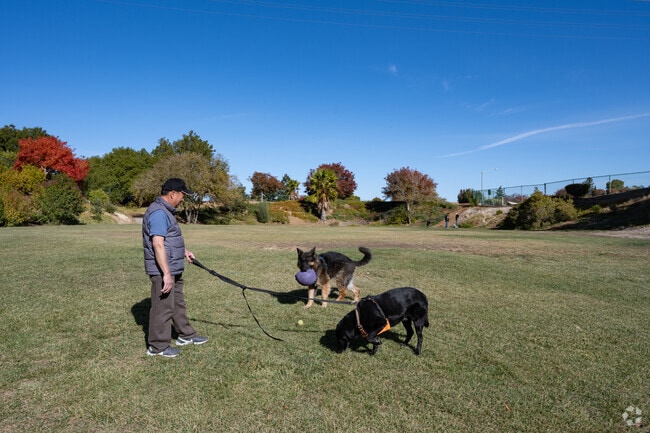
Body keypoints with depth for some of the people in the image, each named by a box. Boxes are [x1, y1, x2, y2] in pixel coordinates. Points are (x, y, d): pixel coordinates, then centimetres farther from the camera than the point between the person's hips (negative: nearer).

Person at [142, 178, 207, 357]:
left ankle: (186, 335, 35)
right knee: (163, 307, 0)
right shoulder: (158, 213, -21)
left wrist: (184, 251, 30)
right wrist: (166, 273, -29)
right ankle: (158, 346, 13)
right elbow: (158, 244, -28)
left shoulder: (166, 210, 13)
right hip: (162, 271, -11)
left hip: (173, 268, 11)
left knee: (178, 303, 21)